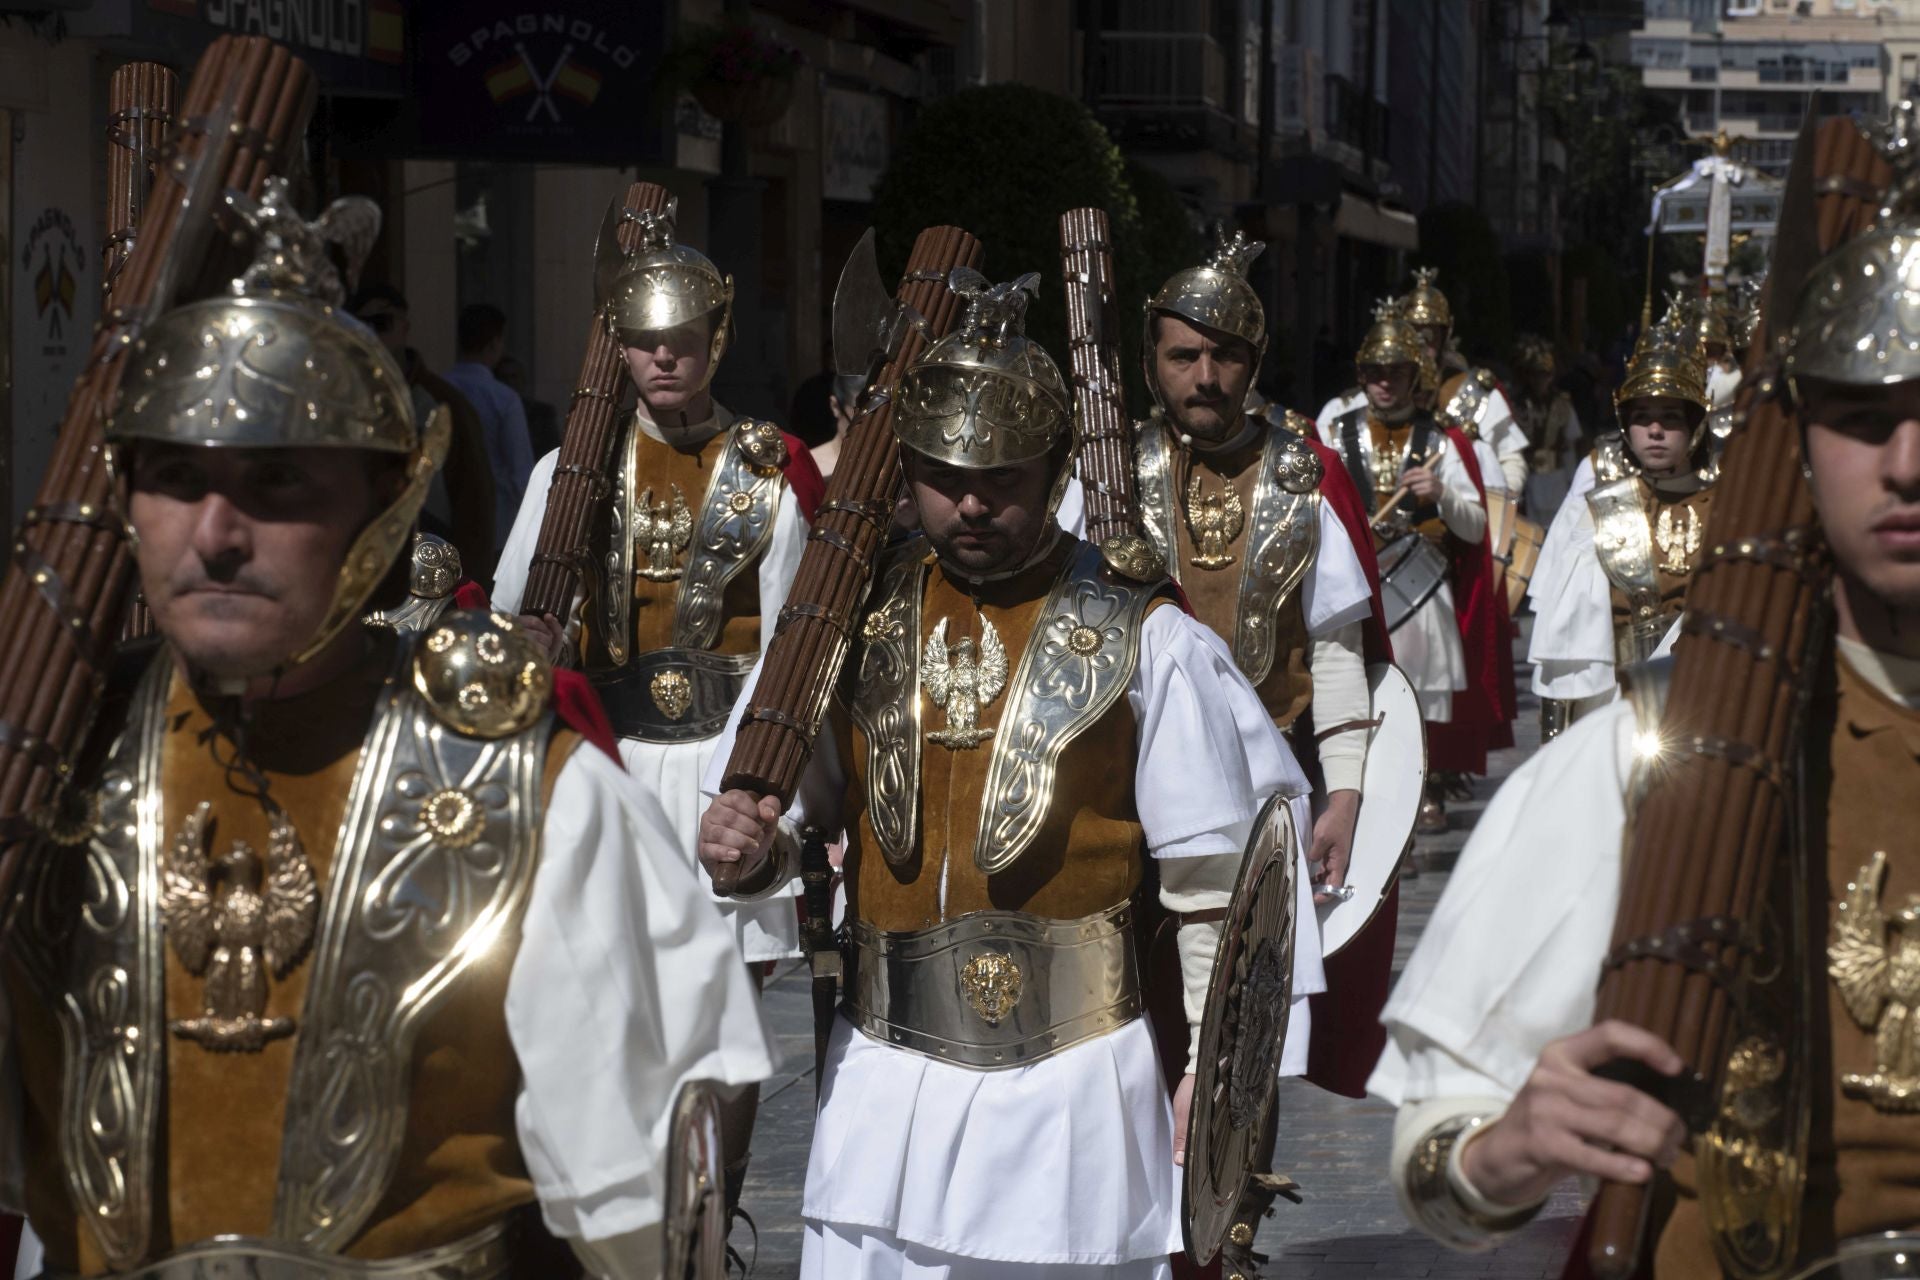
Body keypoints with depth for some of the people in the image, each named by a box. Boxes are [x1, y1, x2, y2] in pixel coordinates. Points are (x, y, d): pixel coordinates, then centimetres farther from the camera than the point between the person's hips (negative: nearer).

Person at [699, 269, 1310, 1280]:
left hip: (1072, 1081, -3)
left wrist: (1211, 1066, -3)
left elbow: (1215, 883, -2)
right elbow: (792, 812, 12)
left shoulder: (1142, 639, -5)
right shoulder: (854, 621, 5)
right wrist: (744, 846, -11)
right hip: (886, 1075, 3)